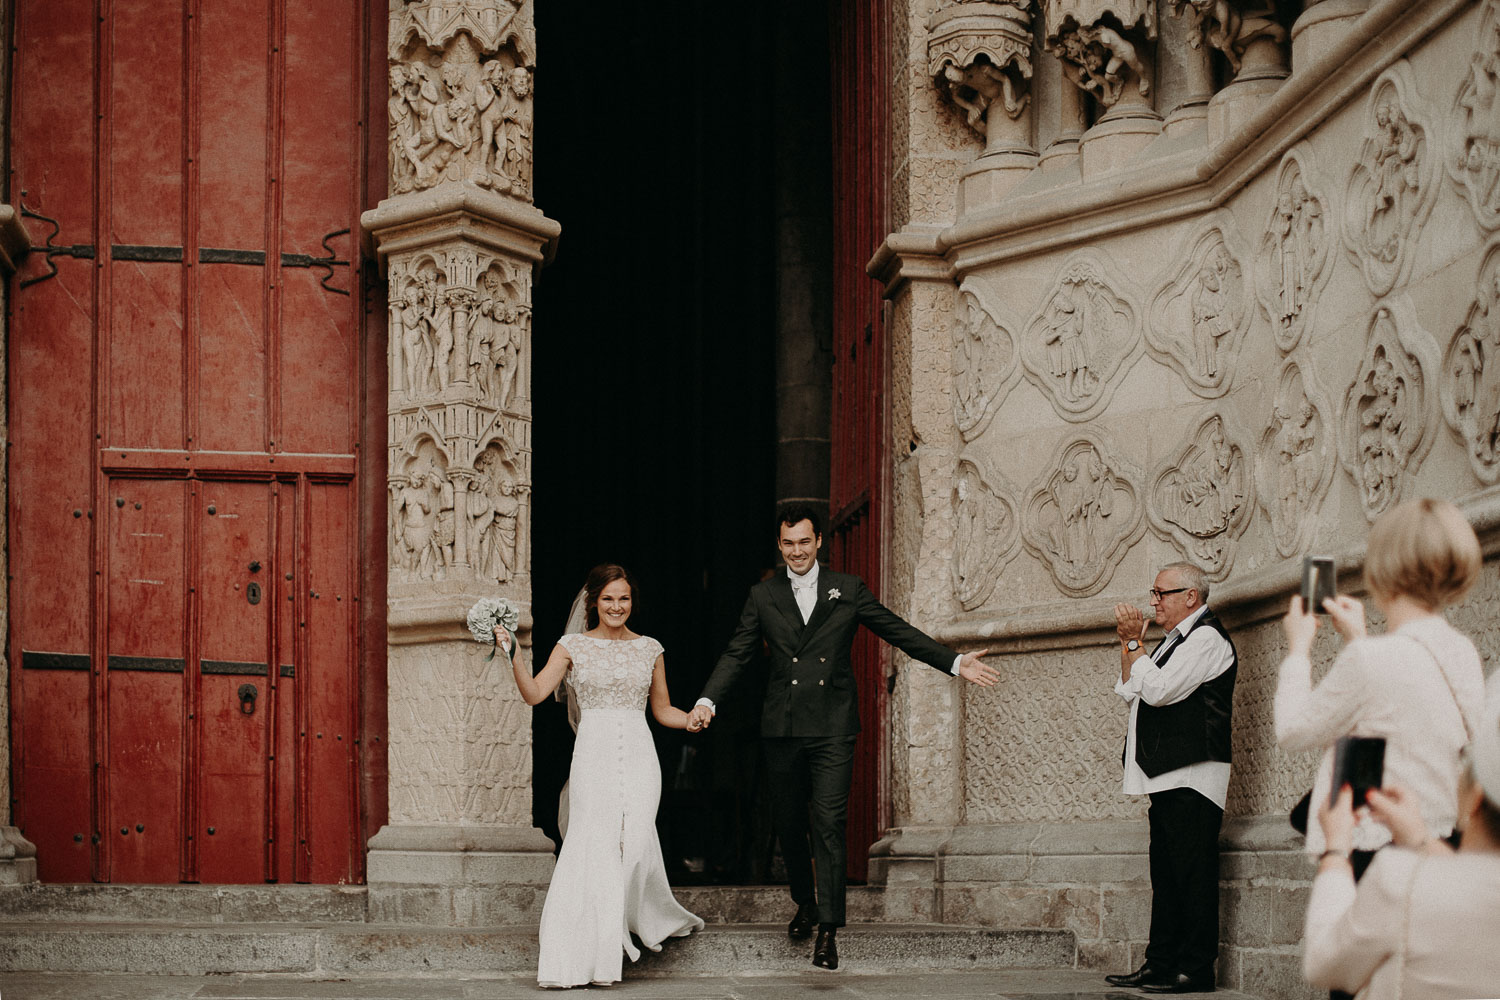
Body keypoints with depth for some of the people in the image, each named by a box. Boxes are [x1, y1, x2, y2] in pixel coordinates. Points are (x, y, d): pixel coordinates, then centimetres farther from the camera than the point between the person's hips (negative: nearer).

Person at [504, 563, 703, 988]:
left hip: (638, 755, 2)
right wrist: (514, 657, -17)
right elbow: (534, 693, -4)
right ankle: (592, 956, -1)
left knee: (634, 842, -8)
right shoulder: (573, 646, 6)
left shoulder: (649, 649, 13)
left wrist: (691, 719, 0)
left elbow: (662, 710, 20)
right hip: (594, 757, -2)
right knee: (595, 846, -7)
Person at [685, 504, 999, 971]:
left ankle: (828, 929, -10)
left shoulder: (848, 590, 7)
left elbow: (899, 632, 7)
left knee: (828, 823, -10)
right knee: (788, 823, 10)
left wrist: (955, 662, 0)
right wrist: (707, 700, -8)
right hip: (782, 728, 2)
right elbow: (737, 654, 7)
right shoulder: (762, 596, 10)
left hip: (832, 727, -2)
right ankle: (805, 903, 33)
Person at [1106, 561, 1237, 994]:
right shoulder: (1175, 640, 22)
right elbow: (1131, 693, 22)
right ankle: (1160, 964, 14)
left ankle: (1195, 970, -7)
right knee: (1166, 875, 10)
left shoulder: (1206, 638, -9)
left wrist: (1135, 642, -7)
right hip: (1168, 777, 10)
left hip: (1191, 777, -10)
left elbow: (1158, 690, -17)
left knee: (1192, 874, -8)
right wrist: (1127, 643, 12)